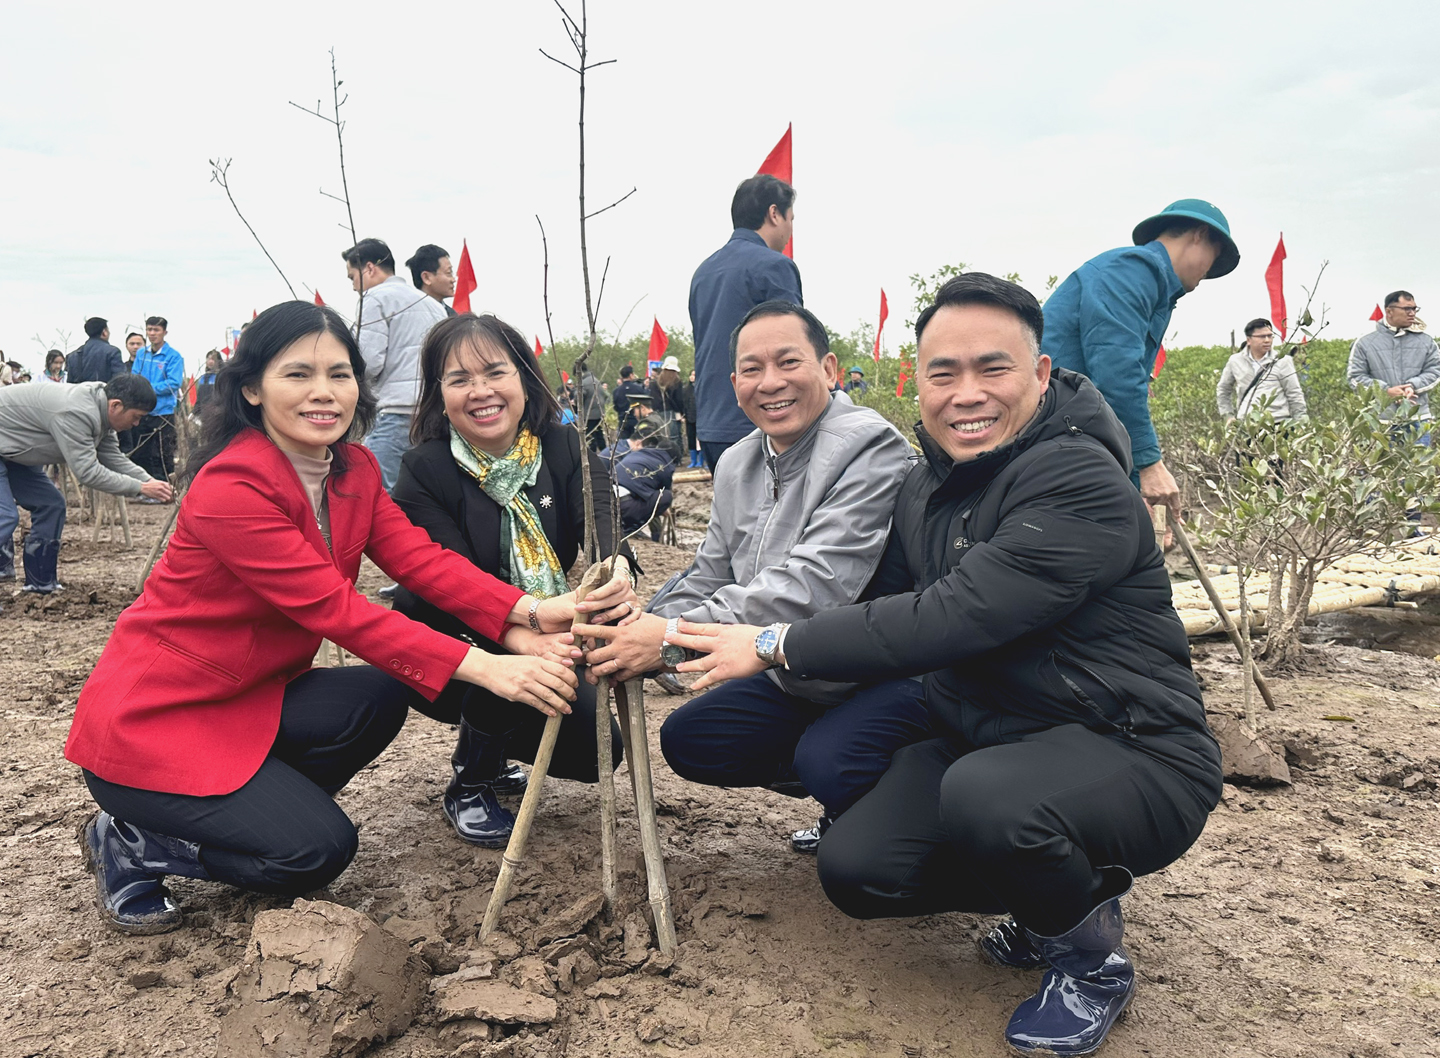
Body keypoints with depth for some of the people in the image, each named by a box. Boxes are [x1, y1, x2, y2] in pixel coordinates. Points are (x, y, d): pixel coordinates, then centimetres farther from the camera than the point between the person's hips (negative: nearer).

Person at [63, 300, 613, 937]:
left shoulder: (354, 470, 0)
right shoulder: (229, 486, -26)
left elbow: (419, 558, -13)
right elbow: (336, 610, -31)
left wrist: (531, 611, -30)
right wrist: (483, 669, -37)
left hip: (243, 701, 8)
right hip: (148, 720, -8)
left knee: (381, 697, -17)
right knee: (318, 850, -18)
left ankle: (259, 809, 5)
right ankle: (129, 847, 5)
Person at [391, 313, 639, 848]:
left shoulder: (564, 449, -8)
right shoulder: (423, 472, -17)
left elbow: (601, 522, -26)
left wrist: (617, 572, -52)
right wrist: (522, 638, -50)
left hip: (546, 647, 4)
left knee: (597, 747, -10)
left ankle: (482, 750, 22)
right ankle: (468, 787, -2)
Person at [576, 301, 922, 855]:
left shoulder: (870, 448, -21)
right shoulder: (736, 465, 7)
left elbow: (814, 584, -31)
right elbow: (707, 578, 11)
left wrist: (673, 638, -34)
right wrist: (640, 632, -11)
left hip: (887, 678, -8)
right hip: (795, 680, 8)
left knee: (829, 760, -32)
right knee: (685, 739, 5)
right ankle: (843, 792, 14)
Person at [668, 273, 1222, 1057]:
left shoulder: (1081, 483, -22)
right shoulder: (926, 485, 6)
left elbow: (951, 618, -30)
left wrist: (776, 646, -22)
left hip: (1132, 755, -7)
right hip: (981, 740, 8)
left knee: (987, 794, -37)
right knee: (855, 872, -9)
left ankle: (1092, 958, -3)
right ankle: (1054, 898, 16)